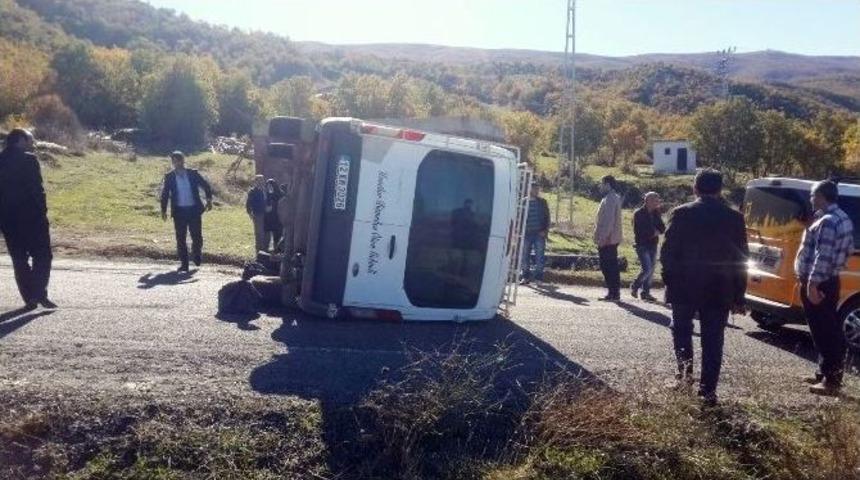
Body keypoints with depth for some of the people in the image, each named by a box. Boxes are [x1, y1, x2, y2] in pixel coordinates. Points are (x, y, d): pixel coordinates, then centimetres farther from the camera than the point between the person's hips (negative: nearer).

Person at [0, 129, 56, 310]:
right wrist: (43, 213, -9)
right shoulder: (28, 160, -8)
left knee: (19, 259, 10)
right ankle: (39, 293, -12)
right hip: (31, 217, -6)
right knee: (42, 256, 2)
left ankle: (29, 298, 10)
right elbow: (37, 189, -14)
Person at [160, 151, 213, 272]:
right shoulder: (169, 177, 2)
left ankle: (196, 255, 30)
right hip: (179, 211, 0)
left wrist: (209, 200, -8)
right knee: (181, 239, 1)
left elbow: (206, 186, 6)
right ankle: (184, 263, 9)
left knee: (197, 237, 1)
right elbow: (165, 194, 5)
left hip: (194, 209, 0)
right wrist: (163, 210, -2)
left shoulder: (193, 174, 3)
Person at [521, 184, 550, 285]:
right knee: (525, 256, 3)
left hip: (539, 234, -1)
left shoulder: (542, 202, 5)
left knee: (539, 257, -3)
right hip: (527, 234, 1)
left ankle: (539, 277, 2)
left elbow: (547, 217, 4)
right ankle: (526, 277, 11)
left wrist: (545, 230, -7)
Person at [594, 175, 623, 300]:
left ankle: (613, 293, -4)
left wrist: (602, 238, -22)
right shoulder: (614, 198, 17)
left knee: (608, 267, -6)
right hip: (612, 239, 10)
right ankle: (615, 293, 17)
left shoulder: (610, 199, -15)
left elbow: (608, 220, -22)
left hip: (607, 240, -10)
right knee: (612, 266, 12)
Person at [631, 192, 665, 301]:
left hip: (653, 245, 6)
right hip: (642, 246, -6)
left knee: (651, 270, 7)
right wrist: (653, 232, -9)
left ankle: (646, 293, 16)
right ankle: (634, 287, 9)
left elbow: (662, 229, 7)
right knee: (647, 269, -13)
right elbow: (638, 231, -13)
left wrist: (656, 232, -12)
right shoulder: (638, 214, -7)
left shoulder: (656, 213, 10)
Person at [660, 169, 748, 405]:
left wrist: (669, 280, 6)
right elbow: (741, 259, 2)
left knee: (682, 329, 20)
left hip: (684, 287, -1)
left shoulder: (681, 213, -7)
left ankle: (685, 370, 3)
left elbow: (667, 251, -7)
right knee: (712, 341, 8)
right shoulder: (734, 217, 0)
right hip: (719, 290, 1)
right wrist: (738, 296, 8)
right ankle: (708, 390, 10)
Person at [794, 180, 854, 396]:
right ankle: (826, 374, 27)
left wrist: (812, 284, -25)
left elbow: (823, 257, -25)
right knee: (830, 331, 16)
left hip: (817, 284, -10)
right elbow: (848, 250, 19)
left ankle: (831, 381, 0)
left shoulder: (827, 222, -20)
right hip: (830, 282, 10)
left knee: (824, 333, -5)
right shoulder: (843, 219, 12)